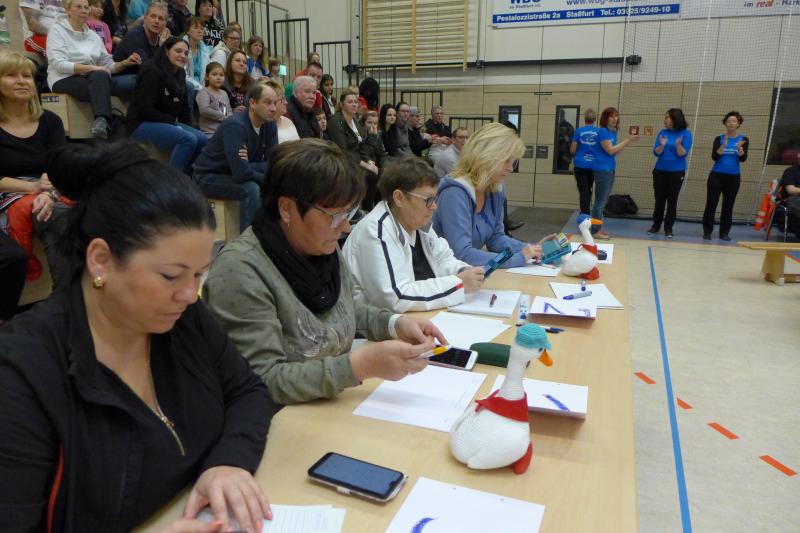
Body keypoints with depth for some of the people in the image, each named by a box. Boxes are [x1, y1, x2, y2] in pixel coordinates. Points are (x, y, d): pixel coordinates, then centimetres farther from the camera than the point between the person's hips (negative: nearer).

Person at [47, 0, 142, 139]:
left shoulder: (93, 35, 16)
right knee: (99, 75, -33)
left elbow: (108, 64, 13)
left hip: (93, 78, 6)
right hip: (64, 79, -6)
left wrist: (125, 63, -7)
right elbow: (58, 64, -13)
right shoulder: (57, 30, 1)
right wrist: (92, 68, -22)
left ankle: (101, 123, -38)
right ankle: (102, 121, -50)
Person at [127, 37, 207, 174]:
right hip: (142, 124, -8)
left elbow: (184, 106, 15)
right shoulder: (153, 72, -13)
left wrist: (186, 126, 1)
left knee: (202, 139, -12)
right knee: (189, 139, -28)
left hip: (168, 123, 8)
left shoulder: (180, 73, 11)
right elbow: (145, 109, -18)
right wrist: (172, 121, -17)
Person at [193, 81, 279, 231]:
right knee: (251, 189, -31)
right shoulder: (235, 126, -27)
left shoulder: (269, 124, -5)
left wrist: (249, 165, -26)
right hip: (210, 177, -7)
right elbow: (241, 173, -34)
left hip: (236, 175, 7)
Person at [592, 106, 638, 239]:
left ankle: (598, 228, 17)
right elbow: (610, 150, -17)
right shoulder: (602, 131, -12)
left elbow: (616, 151, 15)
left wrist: (628, 140, 4)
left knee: (603, 201, 12)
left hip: (609, 169, 9)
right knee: (600, 201, -7)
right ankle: (595, 231, -4)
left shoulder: (613, 132, 15)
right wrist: (627, 140, -13)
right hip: (602, 169, -9)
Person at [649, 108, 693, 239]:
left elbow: (683, 154, -12)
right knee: (659, 199, 8)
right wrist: (662, 145, -23)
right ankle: (656, 225, 17)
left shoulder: (685, 134, -6)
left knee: (672, 200, 1)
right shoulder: (662, 133, 2)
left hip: (676, 172, -3)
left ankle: (668, 228, 7)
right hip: (660, 171, 3)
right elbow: (656, 152, -3)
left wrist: (678, 145, -30)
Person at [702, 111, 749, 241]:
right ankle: (707, 232, 5)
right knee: (711, 204, -3)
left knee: (728, 206, 4)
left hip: (733, 177, 0)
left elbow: (743, 159, -12)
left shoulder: (743, 140, 1)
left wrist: (740, 148, -31)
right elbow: (714, 156, -10)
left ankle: (724, 233, 12)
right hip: (716, 175, 0)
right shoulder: (719, 139, 2)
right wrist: (724, 145, -24)